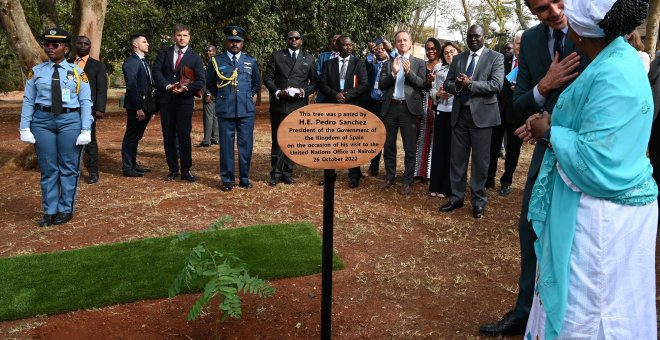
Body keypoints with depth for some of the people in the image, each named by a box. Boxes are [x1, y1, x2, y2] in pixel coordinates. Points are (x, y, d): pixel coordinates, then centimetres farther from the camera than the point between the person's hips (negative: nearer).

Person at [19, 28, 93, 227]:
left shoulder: (77, 72, 2)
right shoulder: (36, 72, 6)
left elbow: (85, 102, -1)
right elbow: (28, 101, 5)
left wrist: (86, 130, -8)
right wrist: (25, 128, -1)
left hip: (70, 120, -1)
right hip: (42, 121, 2)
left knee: (68, 168, 5)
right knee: (48, 168, 8)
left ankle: (65, 210, 17)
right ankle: (49, 211, 18)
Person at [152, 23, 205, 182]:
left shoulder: (195, 57, 5)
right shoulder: (163, 54, 11)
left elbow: (200, 81, -2)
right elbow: (156, 72, -1)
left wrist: (186, 88, -17)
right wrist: (168, 86, -15)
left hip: (185, 101, -2)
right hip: (166, 100, 2)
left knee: (184, 135, -5)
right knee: (168, 136, 5)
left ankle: (186, 170, 3)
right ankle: (173, 169, 14)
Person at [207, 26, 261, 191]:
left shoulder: (251, 61, 9)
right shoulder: (216, 61, 4)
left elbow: (256, 84, 21)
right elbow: (210, 84, 17)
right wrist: (222, 97, 12)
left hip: (246, 110, 1)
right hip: (225, 110, -1)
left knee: (246, 145, 4)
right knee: (226, 145, 3)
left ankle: (244, 179, 16)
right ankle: (227, 179, 13)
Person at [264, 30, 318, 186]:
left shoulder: (309, 59, 11)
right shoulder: (276, 56, 7)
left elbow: (315, 81, 9)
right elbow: (268, 78, 4)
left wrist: (305, 91, -8)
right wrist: (277, 92, -11)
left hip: (298, 105, 1)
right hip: (279, 104, -1)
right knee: (277, 140, 2)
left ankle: (288, 173, 16)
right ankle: (276, 174, 10)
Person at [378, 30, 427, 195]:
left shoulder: (419, 63, 6)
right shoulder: (388, 63, 11)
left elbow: (422, 84, -5)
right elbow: (381, 85, 2)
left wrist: (409, 71, -17)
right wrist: (393, 73, -13)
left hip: (409, 108, -2)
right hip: (390, 107, 3)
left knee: (409, 147, 1)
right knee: (388, 145, 11)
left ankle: (407, 181, 10)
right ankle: (390, 176, 25)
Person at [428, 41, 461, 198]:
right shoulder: (440, 71, 13)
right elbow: (432, 90, 12)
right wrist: (438, 94, -8)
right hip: (441, 112, 4)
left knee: (452, 149, 2)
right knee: (438, 148, 7)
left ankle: (446, 187, 10)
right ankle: (435, 185, 16)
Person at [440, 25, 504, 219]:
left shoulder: (495, 58, 0)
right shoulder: (457, 59, 13)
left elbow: (497, 85, -12)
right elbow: (447, 84, 9)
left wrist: (470, 84, -18)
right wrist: (457, 85, -13)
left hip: (482, 114, -4)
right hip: (459, 113, 4)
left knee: (480, 159, 3)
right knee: (457, 158, 8)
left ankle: (478, 200, 14)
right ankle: (456, 197, 19)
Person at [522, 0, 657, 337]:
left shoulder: (614, 75, -24)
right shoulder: (616, 57, 6)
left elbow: (595, 159, -27)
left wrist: (549, 132, -12)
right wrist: (553, 121, 2)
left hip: (604, 213, -9)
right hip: (594, 205, 9)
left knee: (586, 312, 7)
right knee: (574, 298, 23)